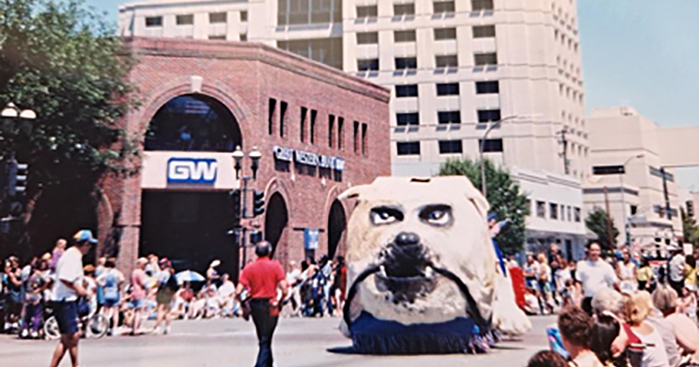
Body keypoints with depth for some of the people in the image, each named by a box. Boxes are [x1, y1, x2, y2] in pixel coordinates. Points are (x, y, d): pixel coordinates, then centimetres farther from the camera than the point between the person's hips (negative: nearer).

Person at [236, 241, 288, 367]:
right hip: (270, 305, -3)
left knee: (263, 338, 21)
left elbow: (238, 291, -7)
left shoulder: (249, 268, 0)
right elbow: (283, 288, -14)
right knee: (265, 340, 4)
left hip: (255, 305, 3)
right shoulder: (275, 266, -5)